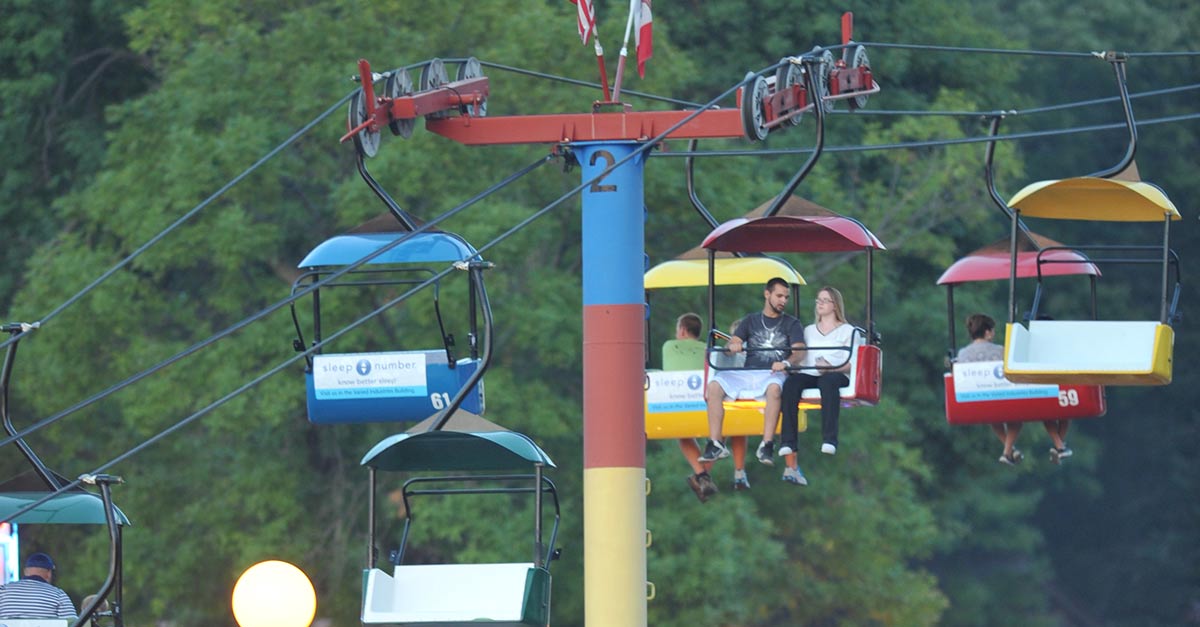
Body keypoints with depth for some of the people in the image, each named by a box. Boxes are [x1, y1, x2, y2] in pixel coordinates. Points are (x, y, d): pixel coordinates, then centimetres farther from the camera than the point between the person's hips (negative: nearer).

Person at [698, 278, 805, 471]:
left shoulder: (792, 324, 16)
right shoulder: (751, 321, 24)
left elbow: (798, 352, 0)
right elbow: (731, 345, 14)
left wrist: (786, 363, -24)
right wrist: (733, 345, -13)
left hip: (773, 373, -3)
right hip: (747, 373, 3)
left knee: (774, 387, -40)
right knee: (714, 385, -24)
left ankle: (767, 445, -43)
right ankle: (715, 444, -27)